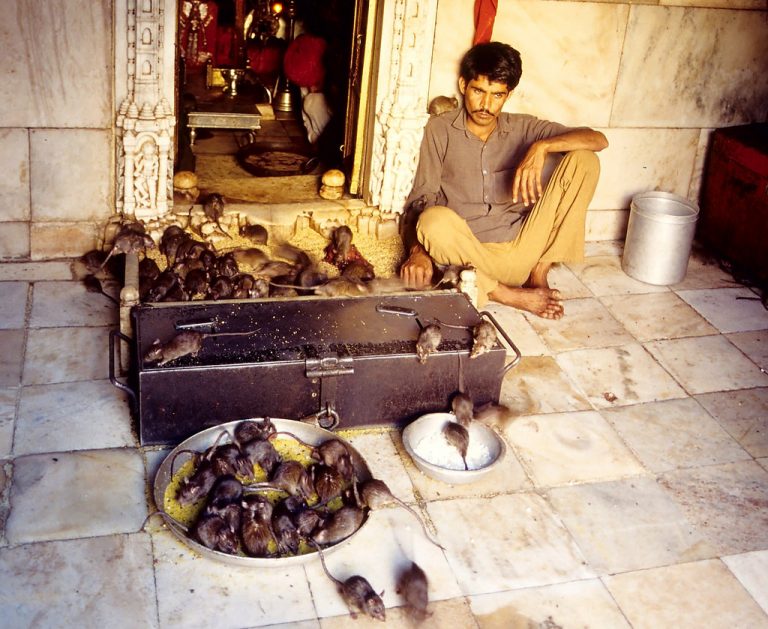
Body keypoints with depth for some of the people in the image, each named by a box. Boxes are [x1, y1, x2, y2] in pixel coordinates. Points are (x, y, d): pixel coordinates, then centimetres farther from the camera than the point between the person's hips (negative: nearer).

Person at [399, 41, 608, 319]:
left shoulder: (522, 128, 10)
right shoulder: (440, 130, 5)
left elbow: (598, 139, 0)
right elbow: (420, 200, -2)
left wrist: (542, 147, -18)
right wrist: (417, 250, -23)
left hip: (522, 252, 3)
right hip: (471, 256, -2)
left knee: (584, 160, -8)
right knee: (434, 221, -36)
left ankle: (540, 271, -9)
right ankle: (508, 295, -17)